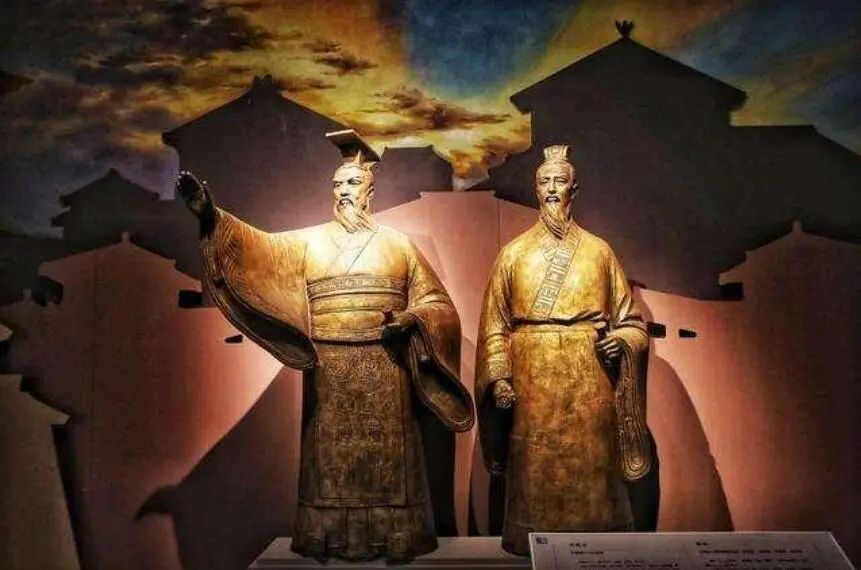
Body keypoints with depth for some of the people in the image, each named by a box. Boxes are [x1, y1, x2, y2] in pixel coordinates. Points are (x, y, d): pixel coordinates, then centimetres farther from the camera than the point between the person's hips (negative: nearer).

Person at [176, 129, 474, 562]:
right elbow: (260, 248, -6)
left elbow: (438, 305, 9)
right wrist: (211, 216, -20)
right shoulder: (309, 242, 10)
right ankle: (331, 537, 17)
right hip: (330, 373, 1)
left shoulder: (398, 244, 9)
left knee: (386, 458, 3)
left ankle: (393, 537, 15)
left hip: (385, 372, 0)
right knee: (332, 457, 5)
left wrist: (412, 319, -12)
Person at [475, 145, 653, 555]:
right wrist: (498, 378, -4)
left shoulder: (598, 251, 10)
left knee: (589, 463, 2)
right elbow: (494, 325, 5)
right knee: (536, 468, 2)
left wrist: (620, 339, -9)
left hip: (588, 378, 1)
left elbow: (629, 319, 12)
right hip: (533, 379, 0)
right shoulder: (514, 253, 9)